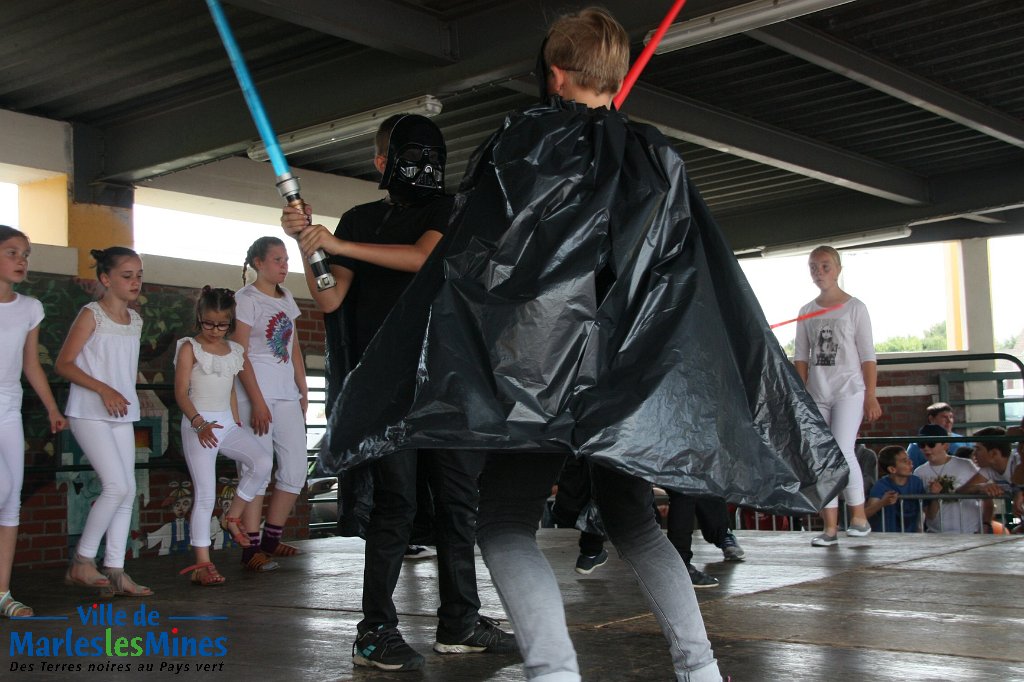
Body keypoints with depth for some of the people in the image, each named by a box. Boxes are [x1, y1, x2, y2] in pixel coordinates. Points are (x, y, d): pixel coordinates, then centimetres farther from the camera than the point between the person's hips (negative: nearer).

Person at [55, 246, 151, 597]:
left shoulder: (135, 320, 12)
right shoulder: (91, 314, -8)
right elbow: (63, 363, -12)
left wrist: (123, 395, 14)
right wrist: (102, 389, -21)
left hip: (122, 414, 7)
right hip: (89, 413, -7)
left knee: (128, 491, 3)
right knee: (117, 486, -14)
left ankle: (115, 571, 7)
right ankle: (82, 562, 0)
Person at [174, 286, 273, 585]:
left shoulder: (235, 351, 12)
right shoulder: (189, 348, -4)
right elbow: (181, 393, -9)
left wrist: (237, 423, 10)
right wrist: (199, 423, -22)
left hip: (228, 423, 5)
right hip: (198, 424, -5)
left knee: (263, 462, -17)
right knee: (205, 494, -8)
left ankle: (233, 516, 5)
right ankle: (202, 563, -3)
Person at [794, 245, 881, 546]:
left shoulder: (854, 307, 1)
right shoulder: (806, 312, 12)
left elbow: (867, 356, -2)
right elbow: (801, 357, 11)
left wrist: (871, 396, -8)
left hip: (848, 390, -4)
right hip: (817, 394, 4)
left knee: (842, 451, -16)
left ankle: (859, 516, -1)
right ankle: (830, 527, 5)